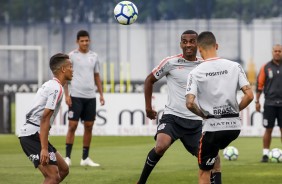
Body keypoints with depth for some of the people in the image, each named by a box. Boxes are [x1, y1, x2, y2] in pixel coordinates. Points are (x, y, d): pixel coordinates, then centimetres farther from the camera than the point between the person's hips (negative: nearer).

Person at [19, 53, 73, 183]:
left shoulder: (49, 85, 20)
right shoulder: (56, 88, -12)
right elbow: (45, 119, -21)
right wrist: (44, 149, -25)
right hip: (33, 135, -10)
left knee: (63, 170, 14)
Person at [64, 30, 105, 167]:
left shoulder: (94, 56, 11)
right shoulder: (72, 56, -1)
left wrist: (101, 94, 10)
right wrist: (66, 95, -10)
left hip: (90, 97, 4)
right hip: (76, 96, -4)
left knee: (89, 126, 6)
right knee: (72, 126, -6)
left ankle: (85, 158, 13)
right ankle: (67, 157, -1)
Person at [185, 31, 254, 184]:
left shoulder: (195, 73, -6)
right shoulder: (234, 66, -1)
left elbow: (190, 103, -15)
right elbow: (249, 95, -6)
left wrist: (203, 114, 4)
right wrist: (236, 110, 10)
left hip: (212, 126, -4)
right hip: (234, 125, 4)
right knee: (214, 152, 36)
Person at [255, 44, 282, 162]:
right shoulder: (266, 67, 2)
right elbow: (259, 85, 4)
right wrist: (257, 101, 1)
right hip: (270, 103, -1)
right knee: (268, 129, 0)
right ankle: (265, 154, 6)